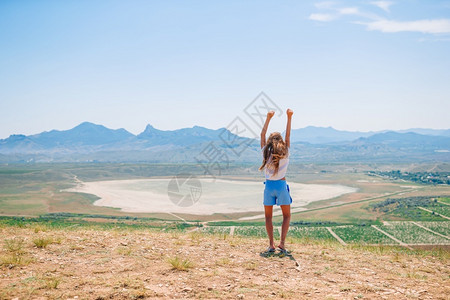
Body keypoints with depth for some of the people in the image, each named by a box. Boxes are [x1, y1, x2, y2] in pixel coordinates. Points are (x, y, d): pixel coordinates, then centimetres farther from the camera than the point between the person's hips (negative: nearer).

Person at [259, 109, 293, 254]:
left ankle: (271, 244, 6)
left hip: (269, 186, 1)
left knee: (268, 216, 11)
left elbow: (262, 135, 5)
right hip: (281, 185, -1)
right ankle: (282, 242, -1)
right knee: (287, 216, 13)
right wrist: (289, 117, 1)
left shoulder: (266, 153, -4)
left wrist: (268, 118, 7)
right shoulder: (285, 153, -6)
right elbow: (288, 135, 1)